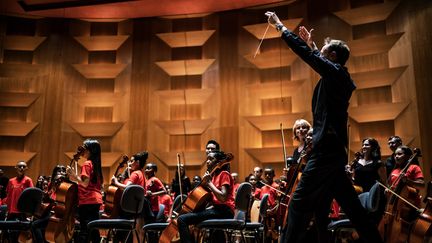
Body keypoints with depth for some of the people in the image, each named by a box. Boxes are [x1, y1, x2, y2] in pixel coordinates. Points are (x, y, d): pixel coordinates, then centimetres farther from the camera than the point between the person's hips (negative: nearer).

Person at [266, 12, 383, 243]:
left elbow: (305, 53, -6)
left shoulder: (334, 72, -7)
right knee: (351, 205, 14)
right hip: (334, 151, 10)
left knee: (299, 204, -9)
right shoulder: (339, 77, 16)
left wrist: (279, 25, 4)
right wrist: (311, 44, 44)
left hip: (326, 150, -10)